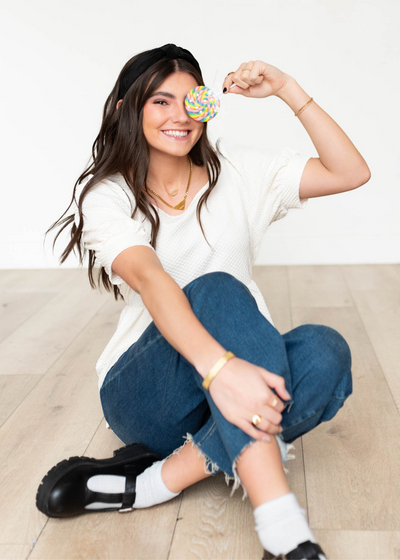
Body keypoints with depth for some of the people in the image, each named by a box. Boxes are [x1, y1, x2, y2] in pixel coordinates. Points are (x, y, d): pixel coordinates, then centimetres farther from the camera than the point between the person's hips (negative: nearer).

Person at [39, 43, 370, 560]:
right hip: (146, 391, -3)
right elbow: (150, 280, -26)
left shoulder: (234, 170, 6)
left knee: (325, 351, -28)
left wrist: (288, 90, -7)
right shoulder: (106, 193, -5)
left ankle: (154, 481, -26)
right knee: (217, 290, -33)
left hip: (236, 380, 4)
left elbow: (352, 173, 1)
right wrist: (219, 366, -43)